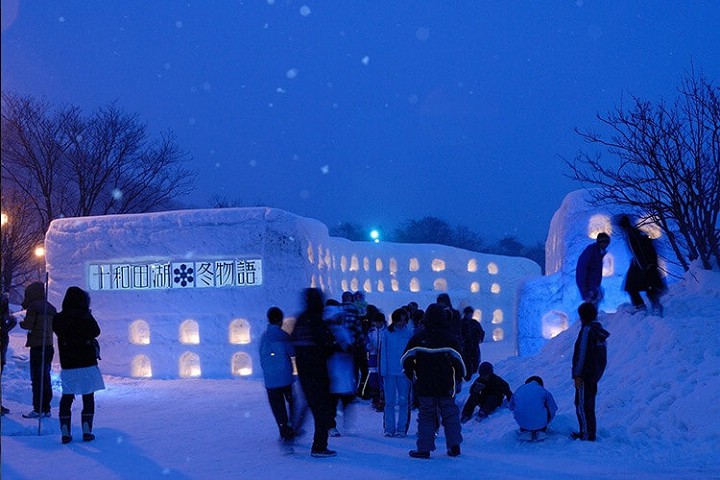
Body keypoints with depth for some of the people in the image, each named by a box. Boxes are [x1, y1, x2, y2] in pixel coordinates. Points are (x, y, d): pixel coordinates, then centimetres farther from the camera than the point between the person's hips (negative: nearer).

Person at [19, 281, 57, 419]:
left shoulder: (33, 306, -8)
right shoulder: (51, 308, 13)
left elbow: (28, 324, -14)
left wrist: (21, 322, 6)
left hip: (37, 346, -7)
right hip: (49, 346, 7)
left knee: (36, 378, -4)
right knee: (45, 378, 11)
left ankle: (38, 409, -5)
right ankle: (46, 409, 13)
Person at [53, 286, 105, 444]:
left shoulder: (58, 319, -3)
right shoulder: (86, 317, -12)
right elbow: (96, 332, 1)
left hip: (67, 366, 3)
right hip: (87, 364, -2)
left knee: (66, 398, 10)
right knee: (88, 398, 8)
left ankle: (65, 432, 6)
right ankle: (87, 430, 5)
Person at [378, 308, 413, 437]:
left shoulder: (409, 334, 7)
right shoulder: (386, 334, 4)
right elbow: (382, 353, 3)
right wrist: (382, 371, -4)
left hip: (404, 373, 1)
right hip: (389, 372, -1)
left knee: (403, 401, 1)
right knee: (389, 401, 1)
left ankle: (401, 428, 7)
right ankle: (389, 428, 7)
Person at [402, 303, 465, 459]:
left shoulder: (418, 338, -2)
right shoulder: (450, 337, -3)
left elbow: (406, 359, -2)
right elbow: (458, 360, -1)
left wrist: (411, 376, 11)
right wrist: (459, 377, 13)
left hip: (424, 386, 0)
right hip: (446, 386, 0)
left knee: (426, 415, 6)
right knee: (450, 414, 10)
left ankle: (424, 448, 3)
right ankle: (454, 446, 7)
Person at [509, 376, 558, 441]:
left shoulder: (518, 391, 11)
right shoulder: (543, 391, 4)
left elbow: (511, 407, 21)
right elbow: (553, 408, 9)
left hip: (522, 423, 3)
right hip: (540, 423, -2)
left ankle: (524, 431, 17)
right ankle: (540, 431, 13)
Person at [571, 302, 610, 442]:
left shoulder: (586, 330, -18)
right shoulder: (600, 331, 11)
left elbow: (582, 354, -21)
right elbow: (603, 357, 18)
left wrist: (577, 375, -19)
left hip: (585, 374, -10)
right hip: (595, 374, 10)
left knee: (582, 404, -4)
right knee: (588, 404, 18)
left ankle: (587, 435, -2)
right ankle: (589, 432, 26)